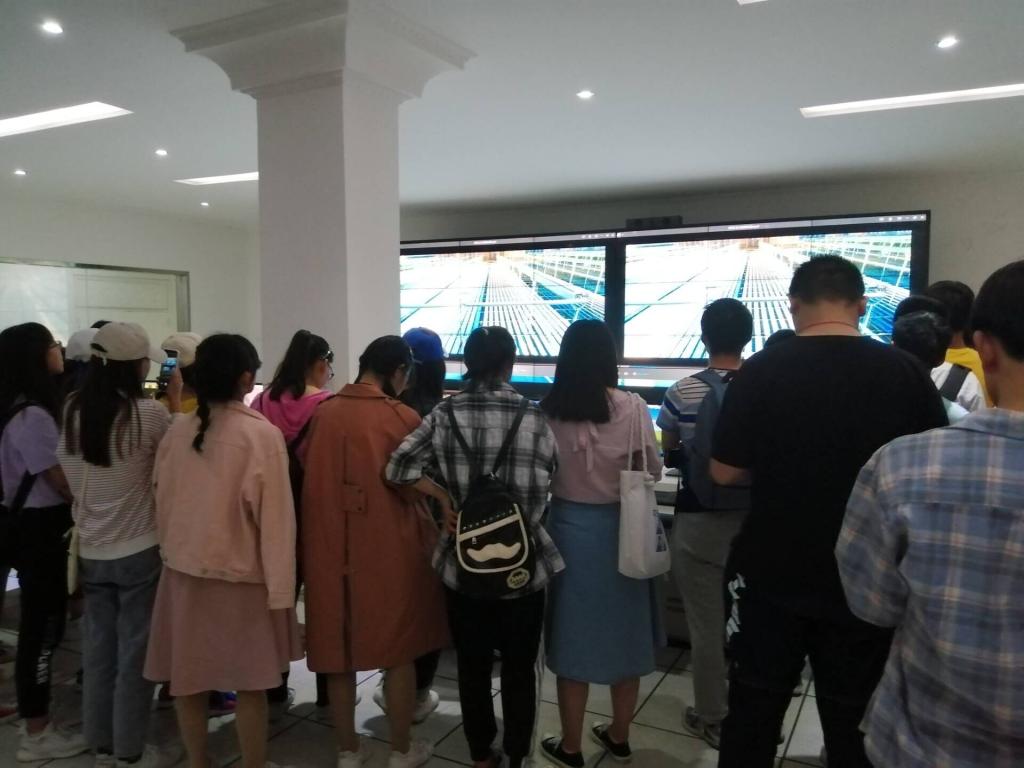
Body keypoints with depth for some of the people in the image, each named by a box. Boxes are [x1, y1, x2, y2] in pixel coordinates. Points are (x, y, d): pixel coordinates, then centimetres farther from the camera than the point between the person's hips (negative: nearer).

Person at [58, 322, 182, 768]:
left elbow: (68, 473, 11)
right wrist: (175, 401, 1)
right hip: (138, 551, -5)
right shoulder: (148, 413, -18)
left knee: (98, 649, 16)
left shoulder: (72, 411, -1)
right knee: (135, 651, 7)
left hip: (91, 551, 6)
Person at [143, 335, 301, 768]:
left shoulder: (177, 431, -4)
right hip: (241, 573, -5)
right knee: (250, 685, 10)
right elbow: (275, 518, -16)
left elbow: (163, 502, 7)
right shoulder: (262, 434, -18)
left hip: (184, 569, 5)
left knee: (188, 678, 17)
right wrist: (280, 588, -9)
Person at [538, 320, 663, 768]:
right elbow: (653, 471, -2)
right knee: (624, 634, 18)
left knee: (573, 636, 12)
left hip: (569, 527, 0)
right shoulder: (632, 409, -12)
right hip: (621, 529, 1)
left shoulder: (547, 412, -10)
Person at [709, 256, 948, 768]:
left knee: (753, 711, 15)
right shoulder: (905, 372, -8)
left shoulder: (760, 371, -11)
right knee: (853, 721, 16)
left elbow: (725, 472, -7)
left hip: (771, 573, -1)